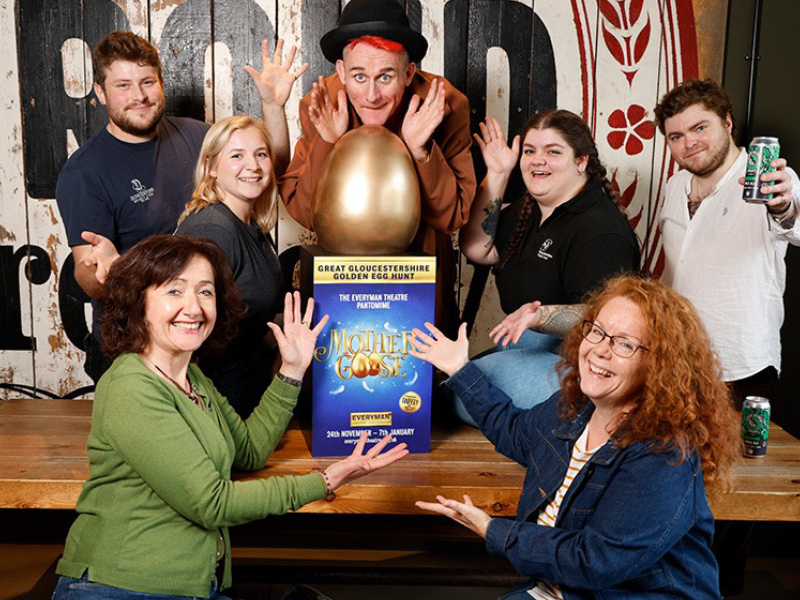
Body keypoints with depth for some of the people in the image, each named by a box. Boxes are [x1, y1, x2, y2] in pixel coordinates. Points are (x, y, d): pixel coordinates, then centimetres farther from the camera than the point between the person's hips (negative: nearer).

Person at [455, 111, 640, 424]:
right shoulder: (530, 209, 13)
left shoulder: (600, 230, -18)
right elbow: (477, 249, 7)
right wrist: (497, 174, 5)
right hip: (529, 348, 10)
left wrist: (540, 316, -42)